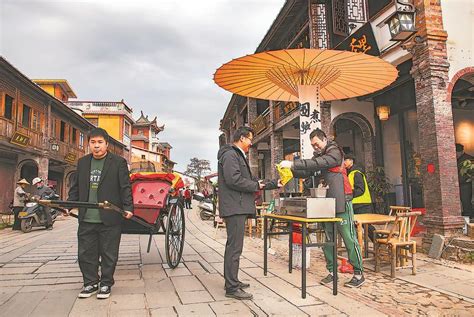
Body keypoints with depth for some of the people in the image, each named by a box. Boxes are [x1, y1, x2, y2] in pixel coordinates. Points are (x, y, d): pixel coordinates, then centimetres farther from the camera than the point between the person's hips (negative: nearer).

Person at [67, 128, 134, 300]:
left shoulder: (119, 162, -3)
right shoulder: (82, 162, 11)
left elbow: (125, 187, -7)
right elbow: (75, 186, 17)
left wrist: (128, 207, -16)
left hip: (109, 219, -4)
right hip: (86, 219, 5)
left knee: (108, 254, 7)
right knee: (85, 253, 12)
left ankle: (106, 284, 24)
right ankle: (90, 283, 29)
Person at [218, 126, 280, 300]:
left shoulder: (238, 156, 24)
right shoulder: (230, 154, -10)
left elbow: (249, 181, 26)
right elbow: (234, 179, -23)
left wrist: (274, 184, 22)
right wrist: (256, 186, -10)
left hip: (238, 207, 11)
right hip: (235, 207, -11)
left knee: (233, 246, 17)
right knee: (235, 248, -7)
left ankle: (231, 281, 28)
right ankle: (232, 288, 0)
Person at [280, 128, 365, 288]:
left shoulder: (334, 152, -8)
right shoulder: (319, 155, 17)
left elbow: (317, 164, -24)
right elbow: (307, 172, 7)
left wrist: (293, 164, -29)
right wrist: (290, 171, -12)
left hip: (341, 200, -8)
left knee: (349, 237, -3)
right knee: (327, 237, 8)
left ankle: (359, 273, 7)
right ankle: (332, 271, 18)